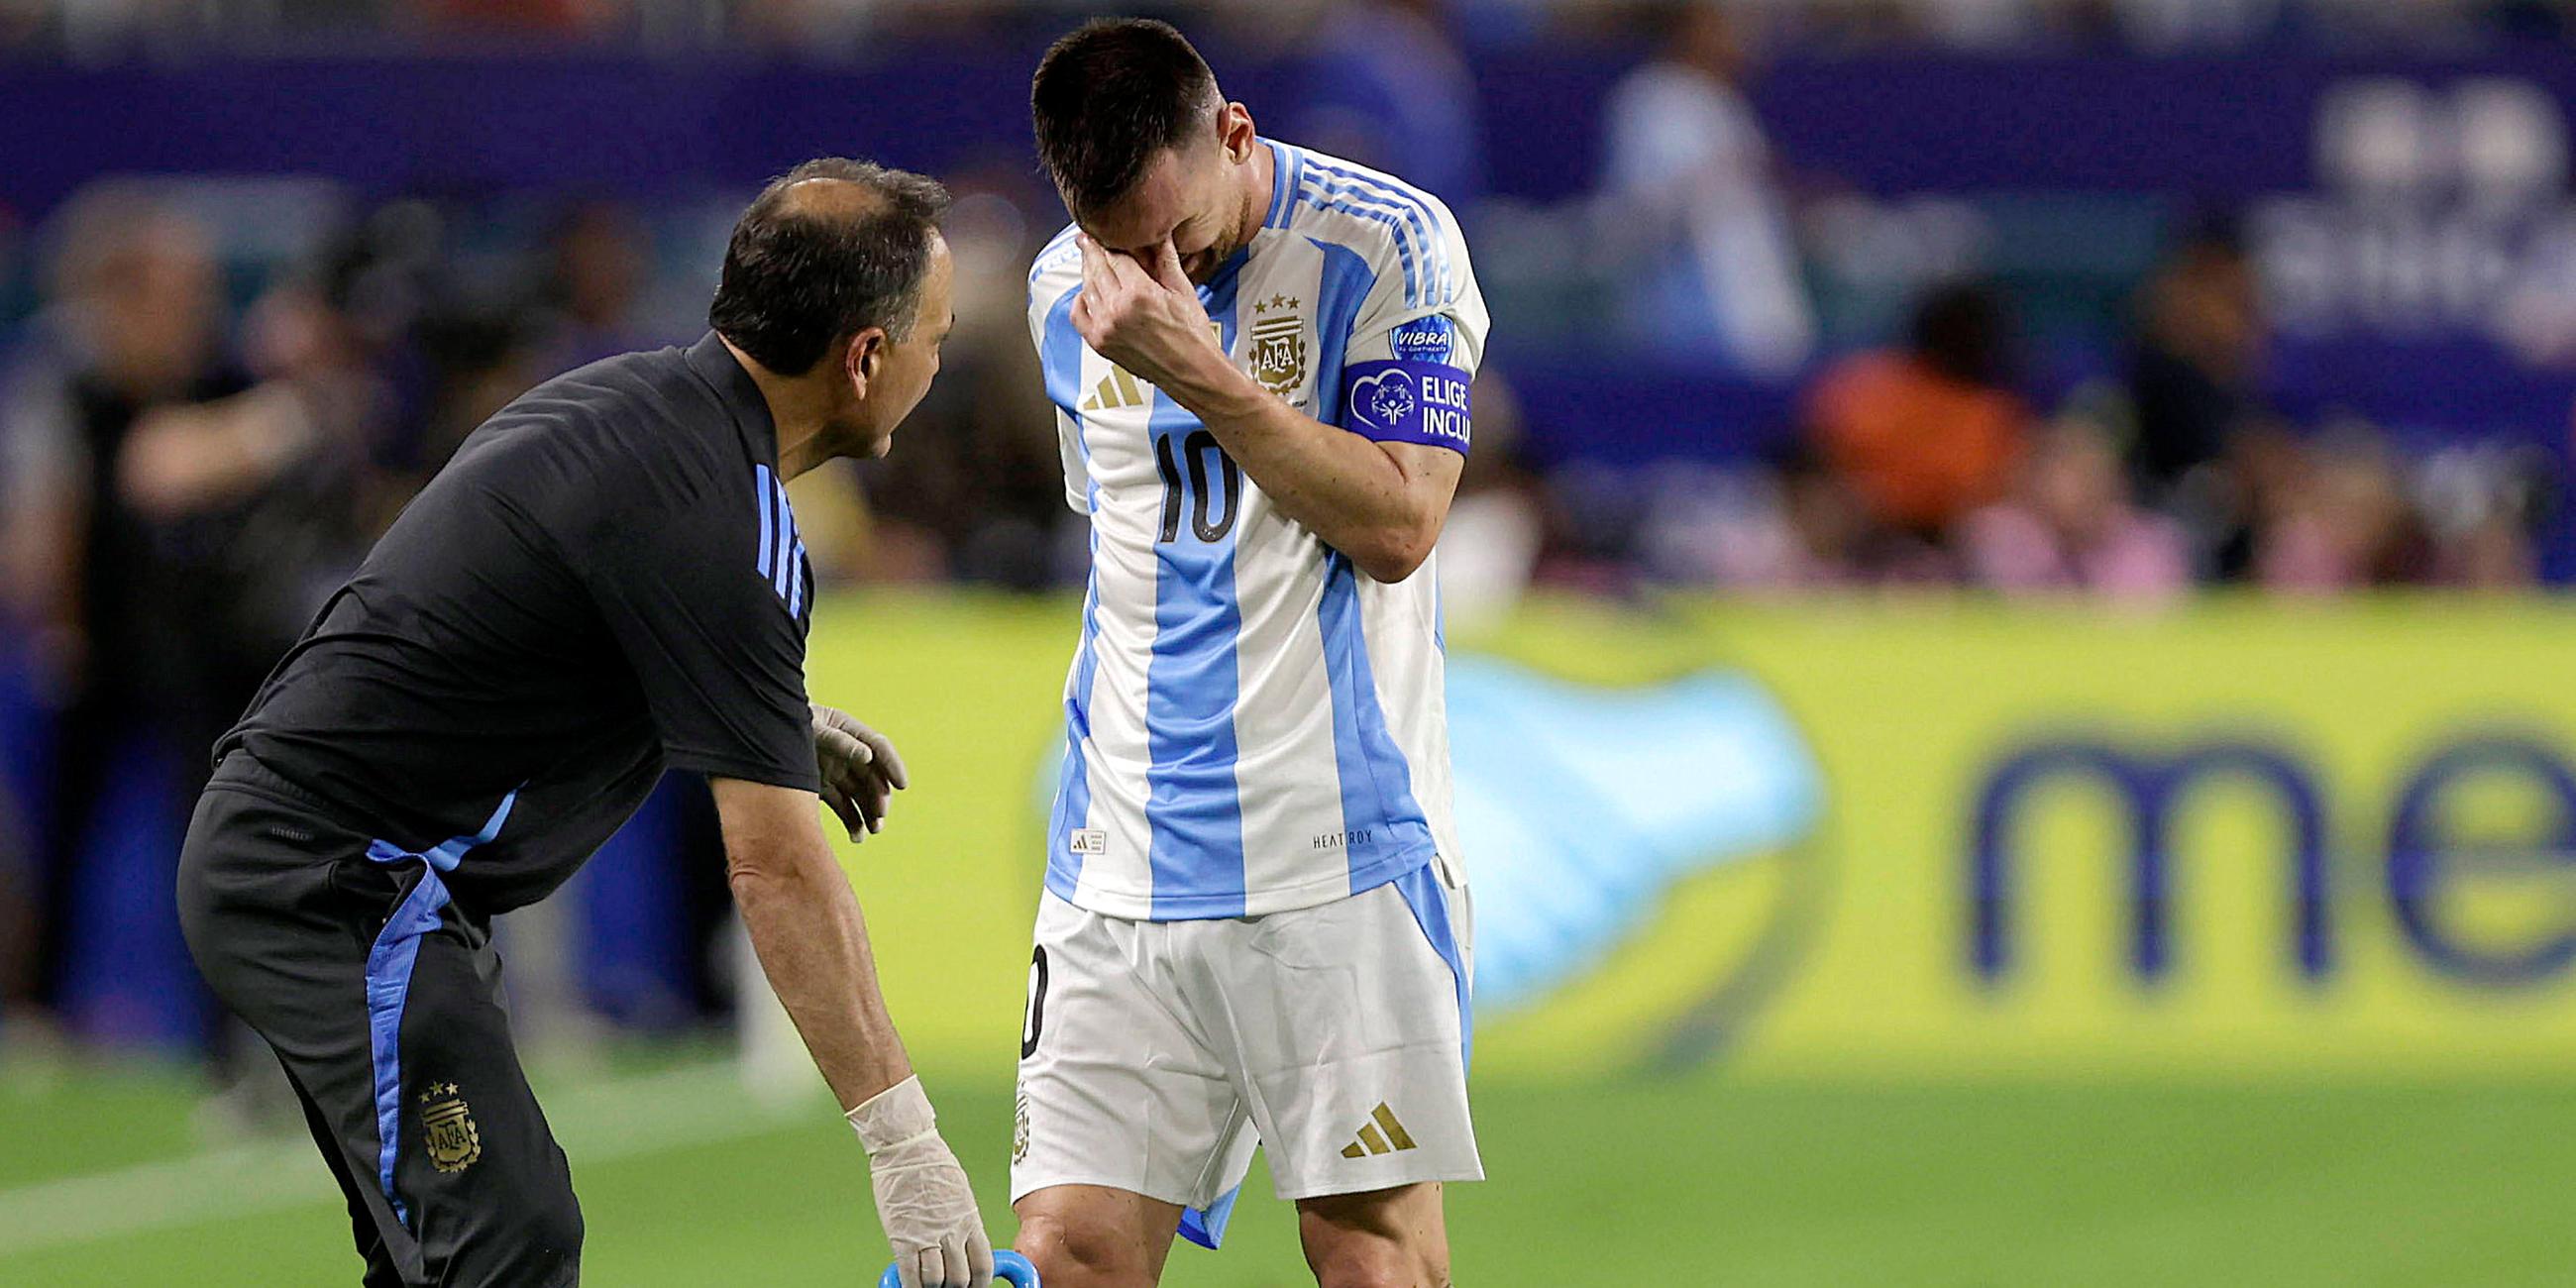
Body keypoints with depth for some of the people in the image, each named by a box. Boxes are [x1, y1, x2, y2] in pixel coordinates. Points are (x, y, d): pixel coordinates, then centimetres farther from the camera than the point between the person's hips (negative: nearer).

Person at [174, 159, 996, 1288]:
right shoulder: (718, 524, -21)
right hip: (338, 887, -10)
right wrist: (902, 1138, -20)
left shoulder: (634, 395, 8)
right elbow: (776, 868, -22)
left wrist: (773, 719, 22)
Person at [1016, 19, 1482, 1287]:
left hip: (1340, 844, -4)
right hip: (1125, 862, 4)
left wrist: (1205, 378, -16)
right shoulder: (1068, 291, 11)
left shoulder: (1385, 243, -5)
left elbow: (1396, 525, -12)